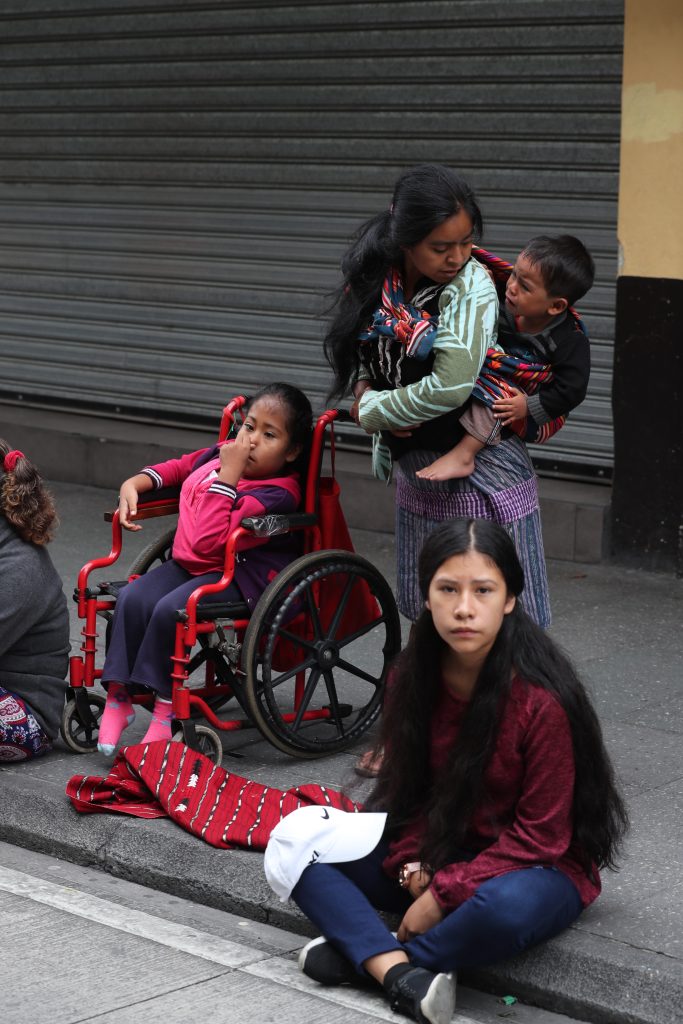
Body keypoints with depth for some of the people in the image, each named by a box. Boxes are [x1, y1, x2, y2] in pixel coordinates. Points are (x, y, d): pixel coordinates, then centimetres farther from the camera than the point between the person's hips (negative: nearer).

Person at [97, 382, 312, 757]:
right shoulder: (221, 454, 5)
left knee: (170, 610, -30)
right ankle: (118, 696, -9)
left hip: (240, 576, -8)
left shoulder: (276, 495, -21)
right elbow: (178, 468, 29)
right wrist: (133, 484, 11)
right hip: (188, 564, 8)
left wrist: (227, 476, -28)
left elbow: (209, 543, -31)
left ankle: (164, 706, -13)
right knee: (133, 598, -18)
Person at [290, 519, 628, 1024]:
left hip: (535, 867, -5)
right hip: (438, 854, 5)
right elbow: (405, 785, 5)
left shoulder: (542, 701, -22)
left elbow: (539, 836, -18)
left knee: (504, 907, -41)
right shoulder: (415, 676, -6)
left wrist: (443, 895, -20)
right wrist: (413, 865, -14)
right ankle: (404, 975, -30)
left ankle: (362, 953, -17)